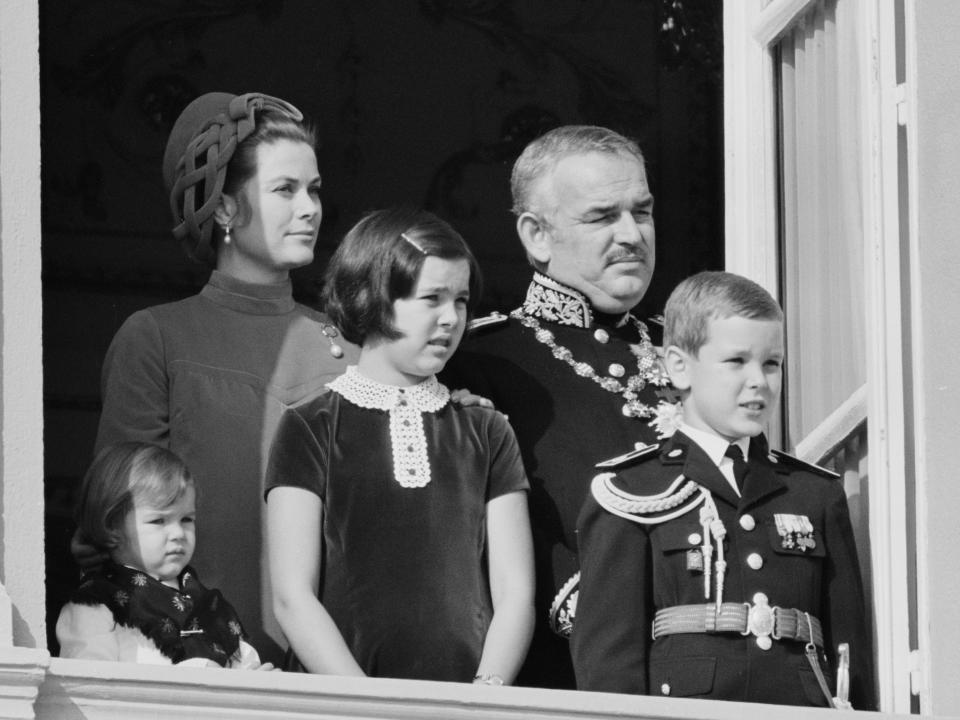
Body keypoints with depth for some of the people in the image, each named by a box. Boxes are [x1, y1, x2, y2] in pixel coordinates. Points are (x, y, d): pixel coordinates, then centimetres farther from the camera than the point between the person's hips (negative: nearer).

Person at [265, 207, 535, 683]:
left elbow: (514, 591, 8)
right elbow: (292, 595, -2)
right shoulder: (311, 430, 7)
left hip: (465, 698, 2)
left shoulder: (486, 434, 14)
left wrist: (486, 691, -10)